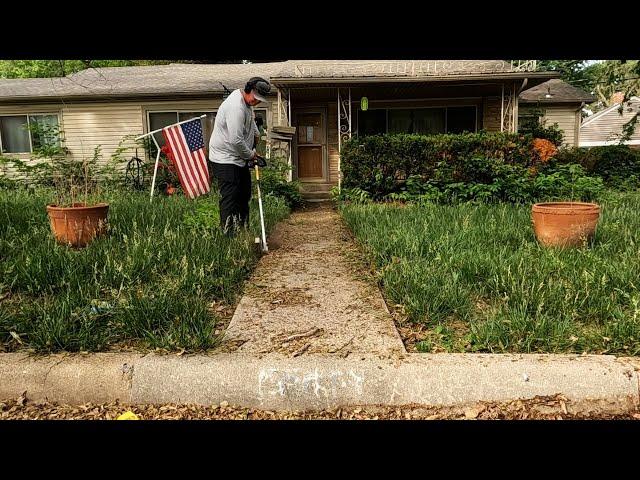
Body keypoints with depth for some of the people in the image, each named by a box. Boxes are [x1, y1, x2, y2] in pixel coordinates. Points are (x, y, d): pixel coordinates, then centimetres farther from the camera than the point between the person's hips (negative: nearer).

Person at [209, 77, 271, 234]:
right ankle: (229, 235, -5)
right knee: (230, 199, -10)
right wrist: (251, 155, -12)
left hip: (240, 158, 11)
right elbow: (236, 140, -27)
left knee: (244, 195, 15)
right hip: (225, 160, -11)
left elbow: (251, 122, 32)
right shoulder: (236, 106, -24)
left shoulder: (247, 102, 9)